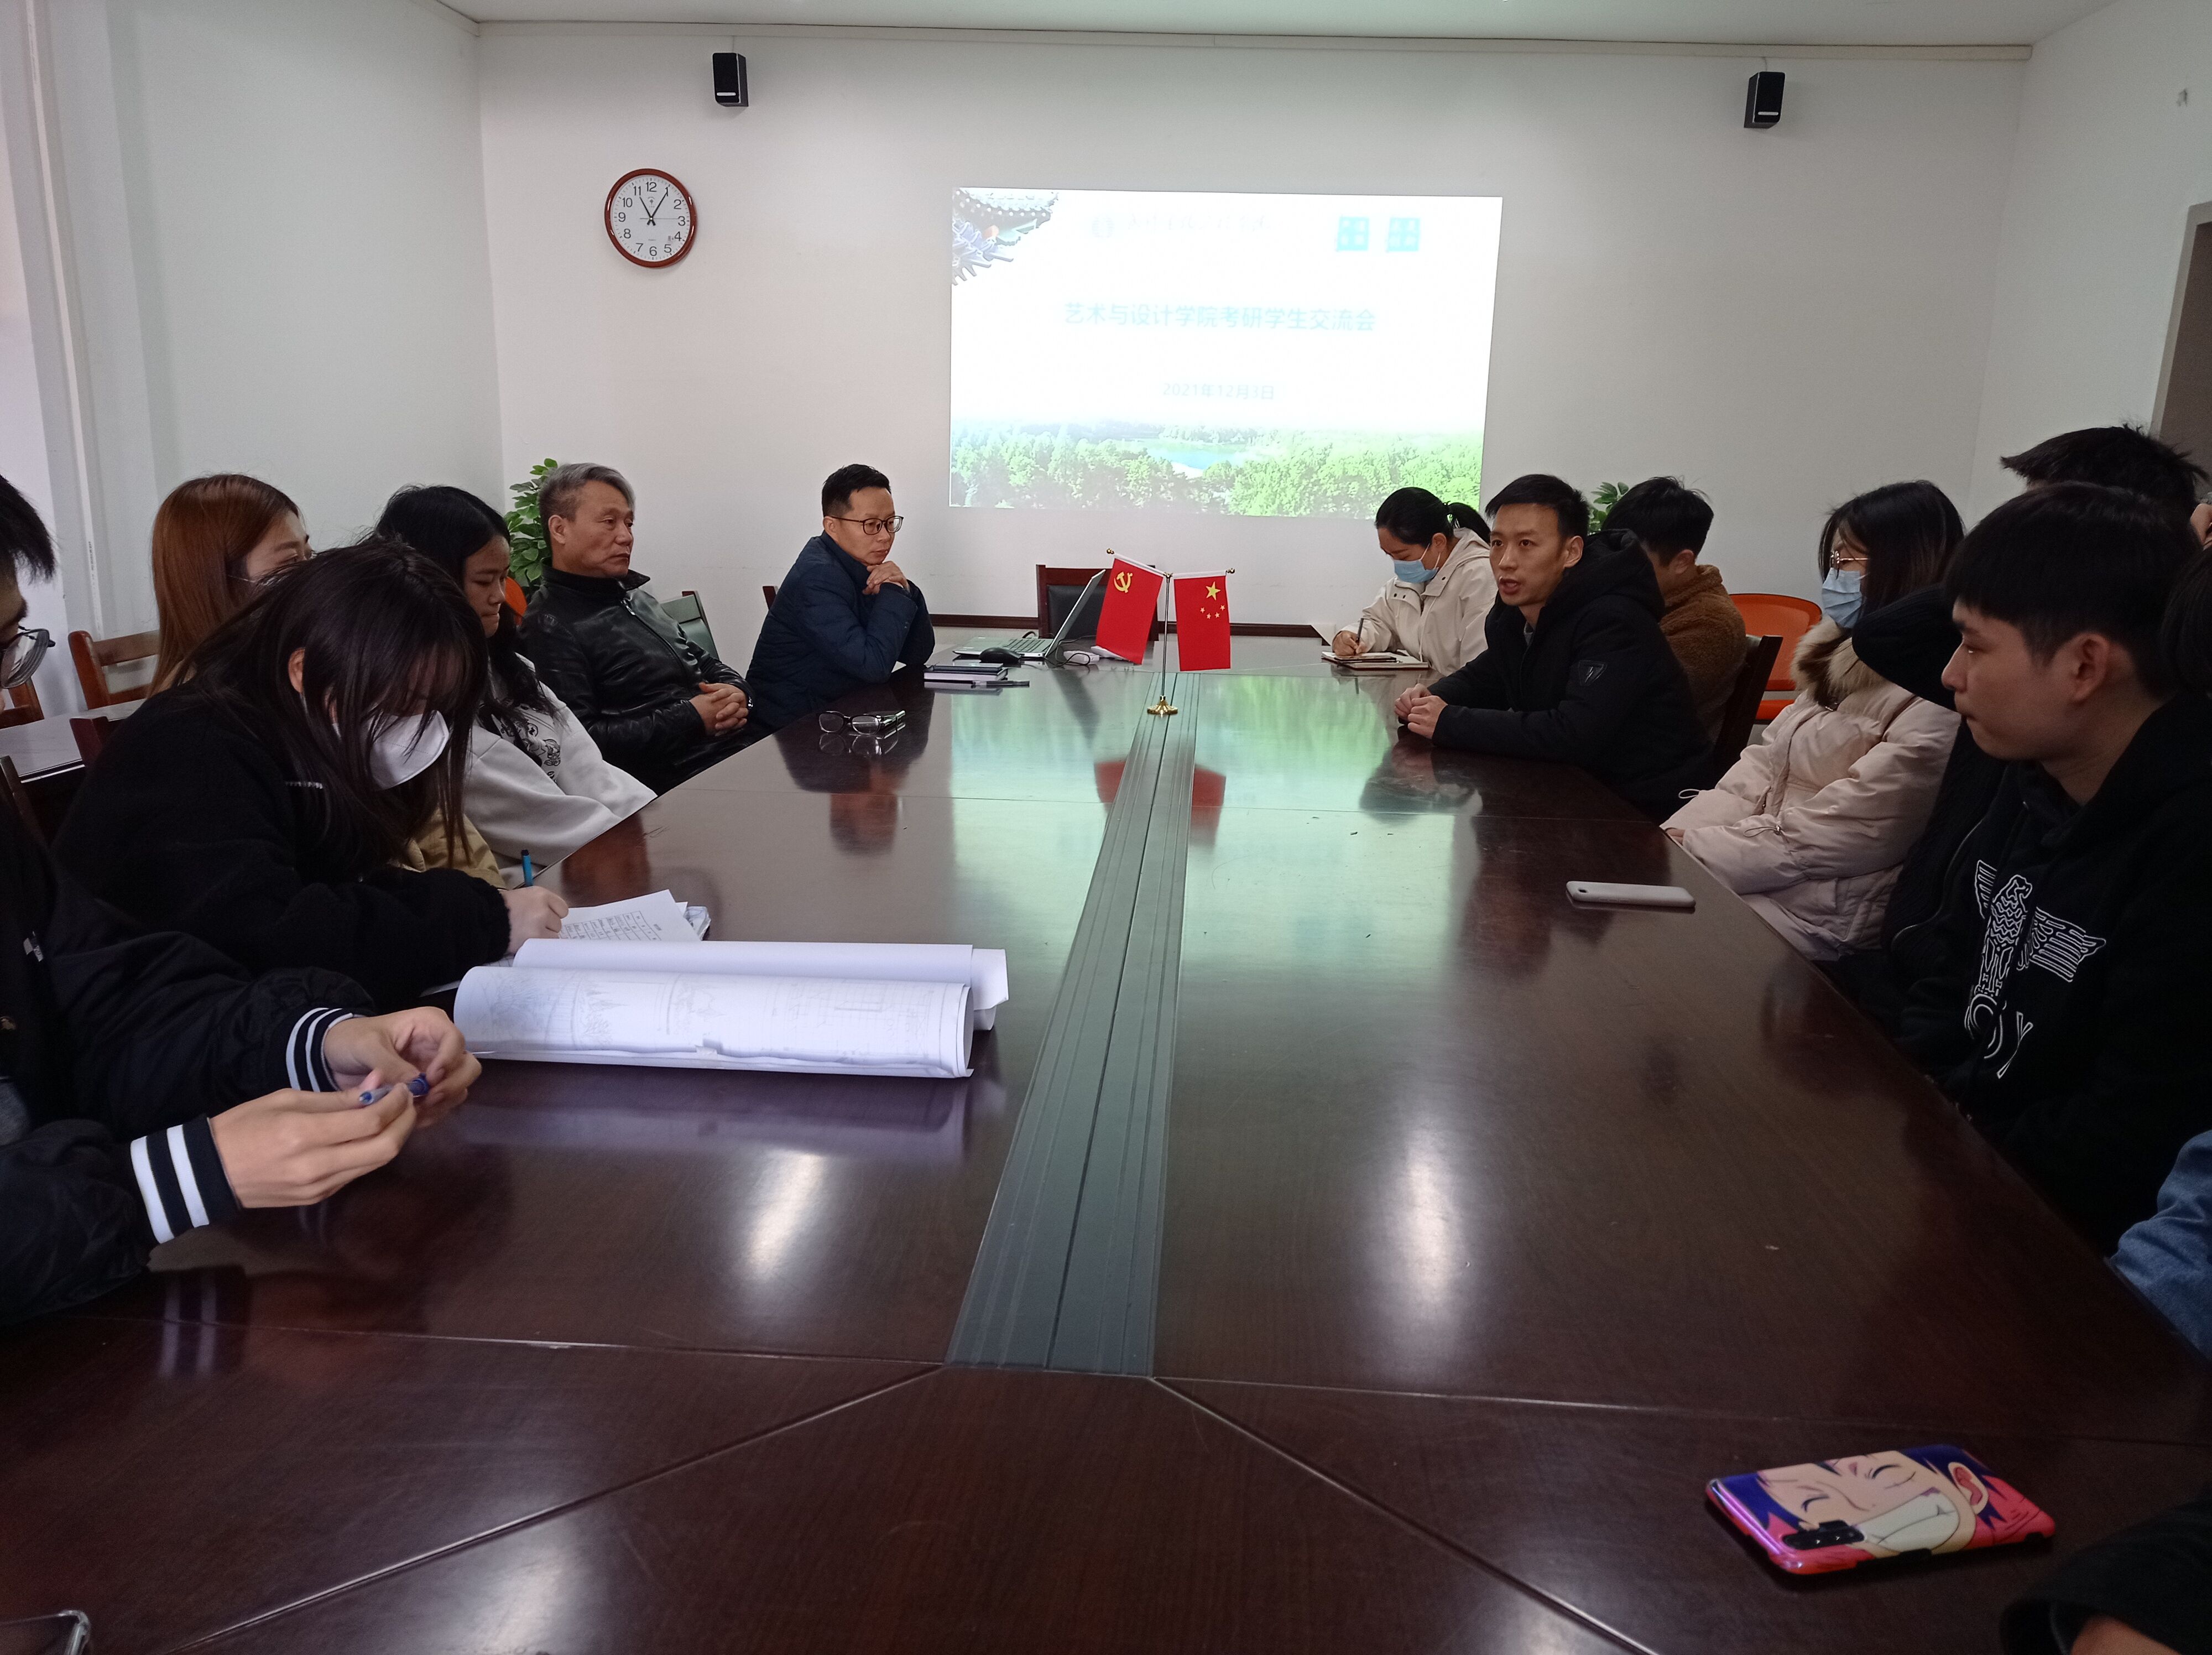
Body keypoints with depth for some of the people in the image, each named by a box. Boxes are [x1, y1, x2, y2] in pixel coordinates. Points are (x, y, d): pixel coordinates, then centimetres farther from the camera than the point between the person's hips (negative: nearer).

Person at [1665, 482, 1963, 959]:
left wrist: (1691, 851, -16)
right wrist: (1670, 842, -6)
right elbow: (1764, 764, 9)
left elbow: (1841, 835, -20)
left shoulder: (1938, 704, -17)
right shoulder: (1844, 658, 12)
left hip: (1826, 914, -8)